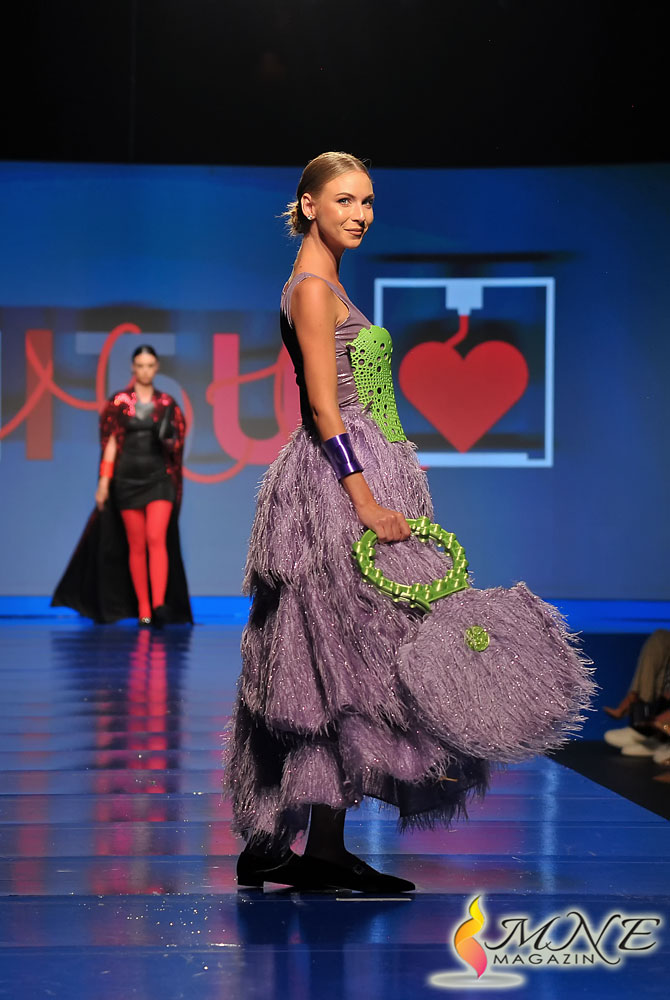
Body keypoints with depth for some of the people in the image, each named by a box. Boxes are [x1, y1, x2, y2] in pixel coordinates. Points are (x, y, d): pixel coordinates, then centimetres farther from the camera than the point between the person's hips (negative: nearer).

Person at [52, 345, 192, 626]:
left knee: (156, 539, -16)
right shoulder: (119, 402, 4)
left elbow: (176, 445, 10)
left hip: (159, 478, 0)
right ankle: (143, 610, 7)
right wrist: (104, 481, -3)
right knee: (136, 546, 2)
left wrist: (169, 441, -13)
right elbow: (111, 443, 3)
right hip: (128, 479, 0)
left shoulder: (166, 403, 6)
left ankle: (160, 605, -22)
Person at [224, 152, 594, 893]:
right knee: (355, 658, -10)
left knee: (327, 666, 8)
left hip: (348, 483, 10)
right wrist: (365, 500, -23)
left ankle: (272, 845, 10)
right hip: (337, 483, -10)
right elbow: (324, 405, -18)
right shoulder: (312, 285, -10)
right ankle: (323, 849, -8)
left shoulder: (327, 285, 20)